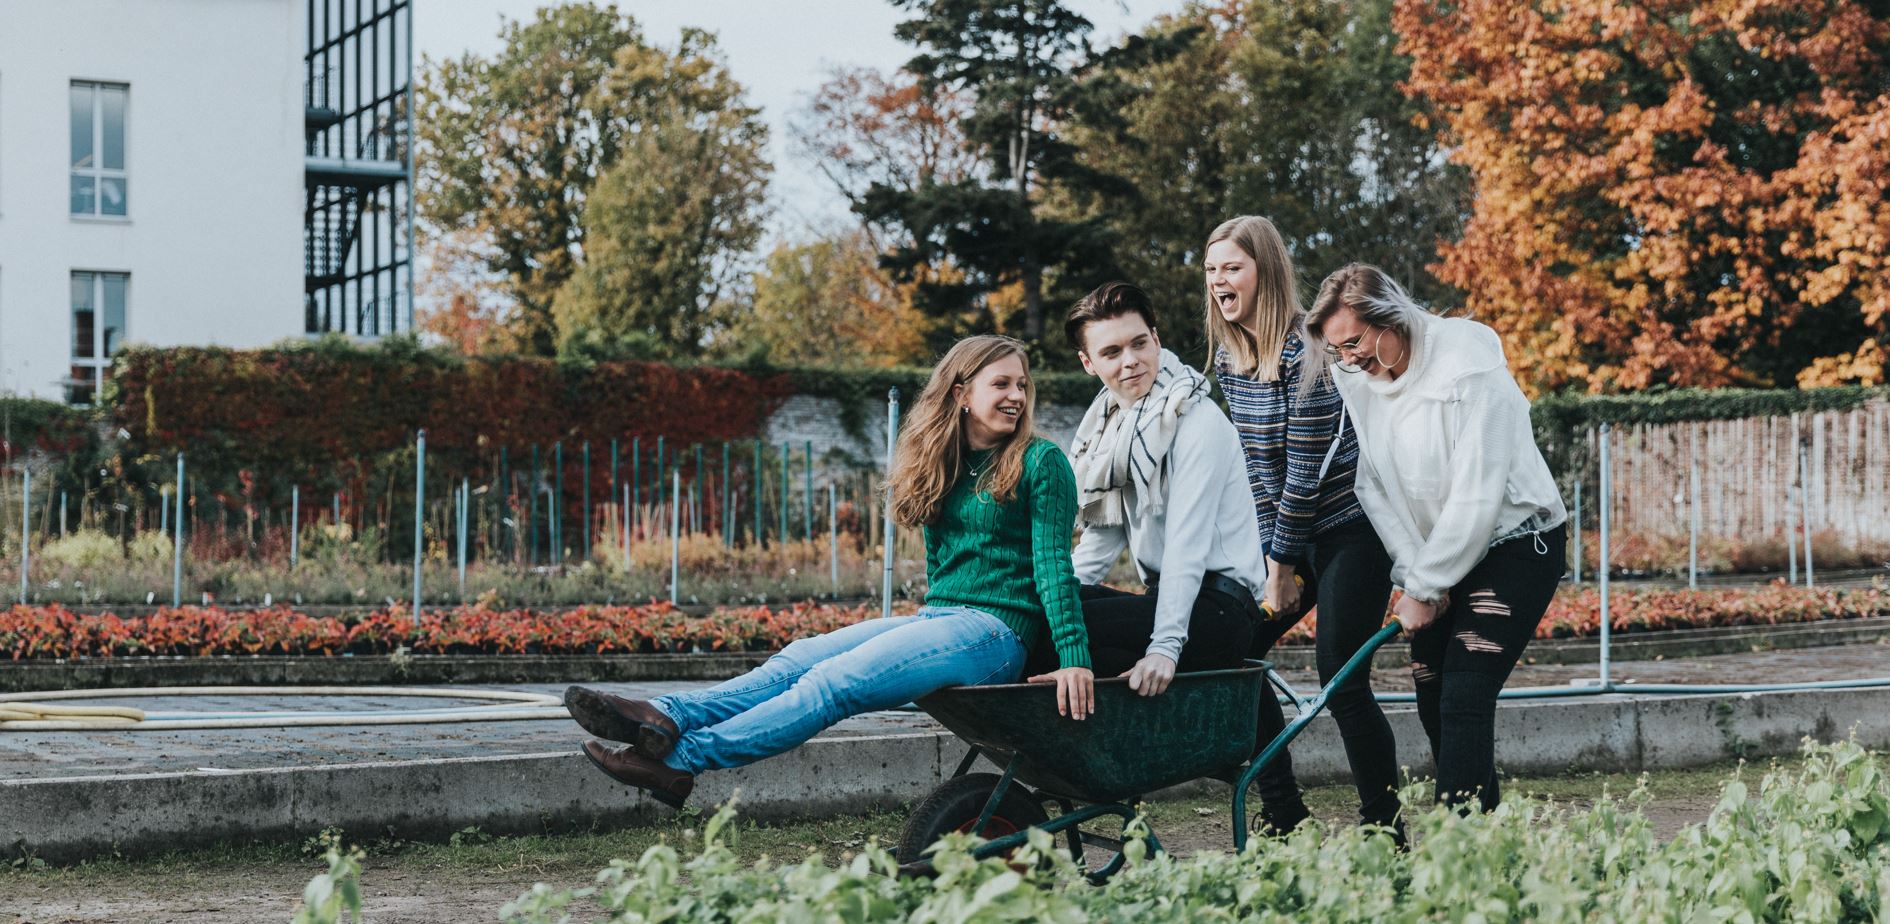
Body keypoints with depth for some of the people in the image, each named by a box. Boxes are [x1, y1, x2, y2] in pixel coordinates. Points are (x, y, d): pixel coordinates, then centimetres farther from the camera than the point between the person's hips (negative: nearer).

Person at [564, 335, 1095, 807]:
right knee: (798, 659, -15)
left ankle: (682, 759, -32)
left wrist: (1074, 658, -17)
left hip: (994, 633, -7)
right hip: (937, 617, 7)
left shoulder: (1040, 463, -3)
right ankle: (666, 720, -33)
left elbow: (1053, 563, -9)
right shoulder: (942, 465, 16)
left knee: (833, 681, -23)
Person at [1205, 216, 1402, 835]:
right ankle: (1282, 817, 14)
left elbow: (1306, 469, -19)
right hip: (1289, 529, 9)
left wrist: (1284, 566, -14)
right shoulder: (1229, 355, 4)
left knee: (1340, 682, -14)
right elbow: (1257, 464, 6)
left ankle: (1384, 828, -3)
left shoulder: (1306, 353, -20)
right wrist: (1272, 556, 0)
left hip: (1350, 529, -9)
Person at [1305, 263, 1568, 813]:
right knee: (1433, 707, 4)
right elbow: (1375, 488, 0)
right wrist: (1412, 574, -11)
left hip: (1513, 546, -7)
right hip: (1434, 559, 7)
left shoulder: (1469, 369, -24)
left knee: (1463, 703, -17)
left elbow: (1476, 498, -24)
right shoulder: (1361, 380, -3)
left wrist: (1424, 587, -18)